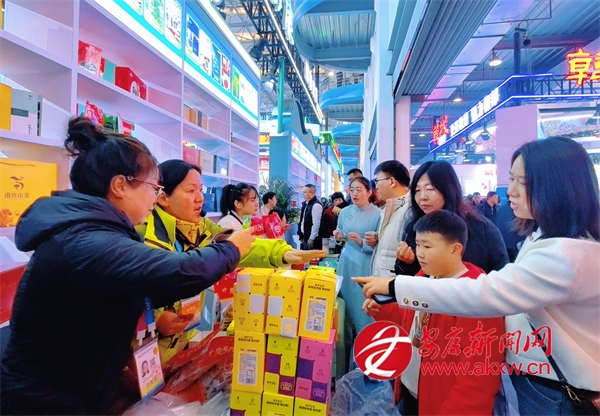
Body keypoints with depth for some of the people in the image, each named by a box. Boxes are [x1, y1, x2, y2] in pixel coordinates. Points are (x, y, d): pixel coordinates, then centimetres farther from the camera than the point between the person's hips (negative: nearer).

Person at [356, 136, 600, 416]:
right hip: (527, 370, 9)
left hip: (553, 390, -8)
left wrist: (394, 286, -33)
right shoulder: (546, 236, 4)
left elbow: (482, 295, -37)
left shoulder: (566, 255, -30)